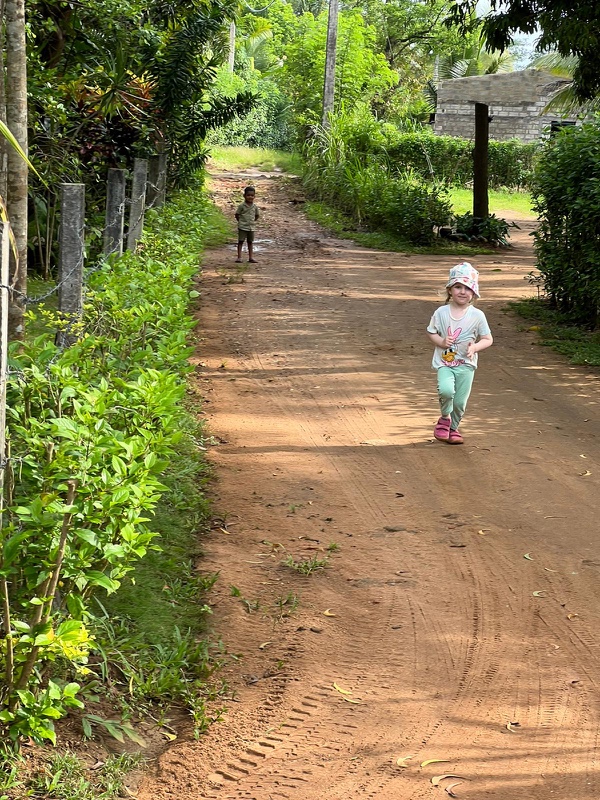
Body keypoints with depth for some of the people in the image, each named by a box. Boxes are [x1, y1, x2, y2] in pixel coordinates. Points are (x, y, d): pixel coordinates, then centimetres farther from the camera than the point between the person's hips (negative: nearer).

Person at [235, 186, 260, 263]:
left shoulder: (255, 207, 2)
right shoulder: (241, 206, -9)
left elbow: (257, 215, 15)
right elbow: (237, 215, -2)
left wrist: (253, 221, 8)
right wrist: (241, 221, 1)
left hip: (251, 227, 4)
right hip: (242, 227, -4)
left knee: (250, 242, 9)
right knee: (241, 241, -2)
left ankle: (251, 257, 13)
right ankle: (239, 257, 0)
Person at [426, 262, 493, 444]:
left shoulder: (477, 315, -5)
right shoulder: (442, 312, -4)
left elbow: (488, 339, 2)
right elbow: (431, 332, 8)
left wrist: (475, 347, -18)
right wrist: (441, 342, -13)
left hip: (466, 364, 1)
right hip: (444, 362, -1)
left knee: (460, 401, 2)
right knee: (446, 390, -27)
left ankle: (452, 427, 31)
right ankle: (445, 418, 4)